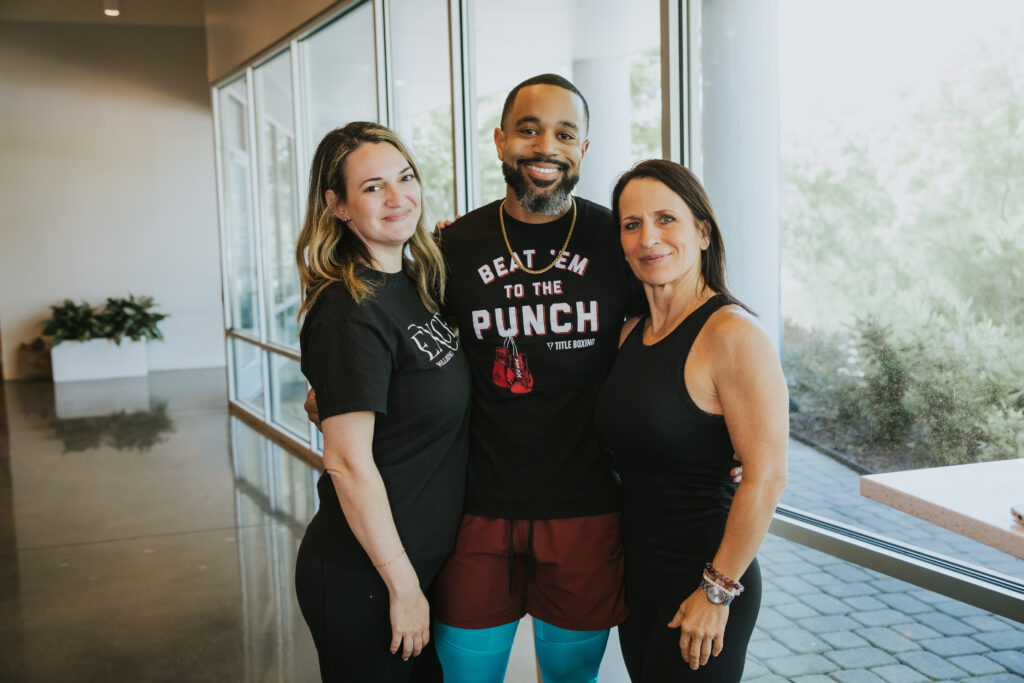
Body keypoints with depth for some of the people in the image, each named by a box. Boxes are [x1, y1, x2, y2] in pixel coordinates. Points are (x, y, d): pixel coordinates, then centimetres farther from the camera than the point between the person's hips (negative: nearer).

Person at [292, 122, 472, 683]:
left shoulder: (414, 283, 5)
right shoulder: (351, 310, -21)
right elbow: (348, 462, -22)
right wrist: (402, 586, -18)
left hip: (424, 556, 8)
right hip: (362, 577, -8)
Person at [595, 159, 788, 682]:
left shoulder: (731, 335, -18)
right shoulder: (632, 332, 6)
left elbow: (766, 477, -20)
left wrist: (717, 591, -15)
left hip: (703, 580, -7)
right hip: (637, 576, 7)